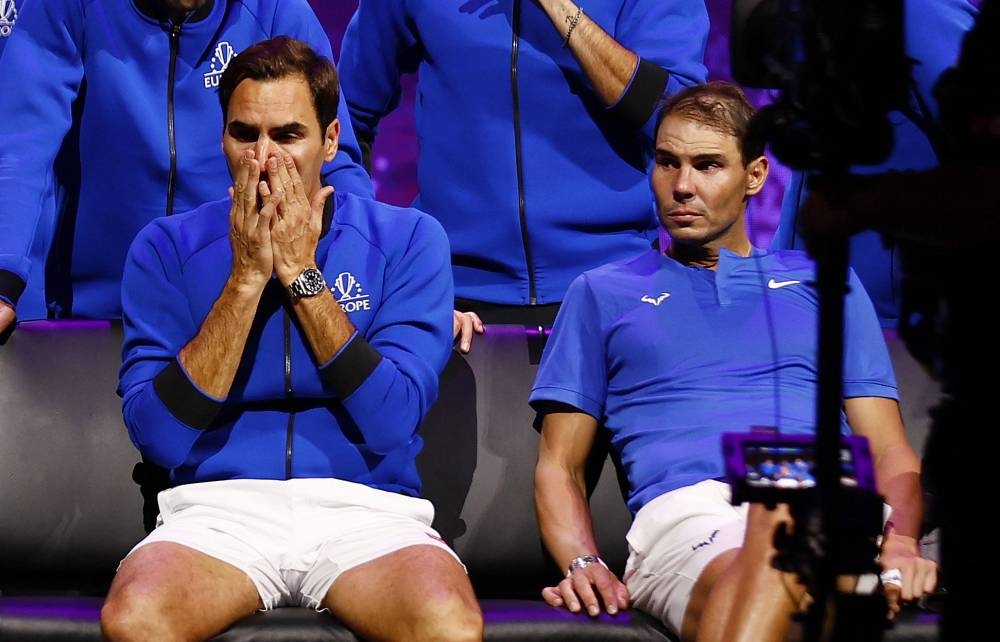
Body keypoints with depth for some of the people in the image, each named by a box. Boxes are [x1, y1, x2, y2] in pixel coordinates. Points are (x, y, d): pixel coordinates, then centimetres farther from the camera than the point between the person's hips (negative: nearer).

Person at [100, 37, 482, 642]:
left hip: (366, 511, 0)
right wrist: (246, 277, -9)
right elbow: (159, 435, -5)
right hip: (220, 507, 1)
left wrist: (301, 272, -10)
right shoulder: (168, 247, 6)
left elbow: (391, 423, -7)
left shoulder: (407, 239, 4)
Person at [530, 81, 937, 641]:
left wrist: (901, 541, -2)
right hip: (687, 509, -1)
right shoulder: (604, 293, 28)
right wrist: (582, 564, -1)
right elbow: (559, 466, 22)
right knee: (743, 581, -44)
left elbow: (890, 451, 22)